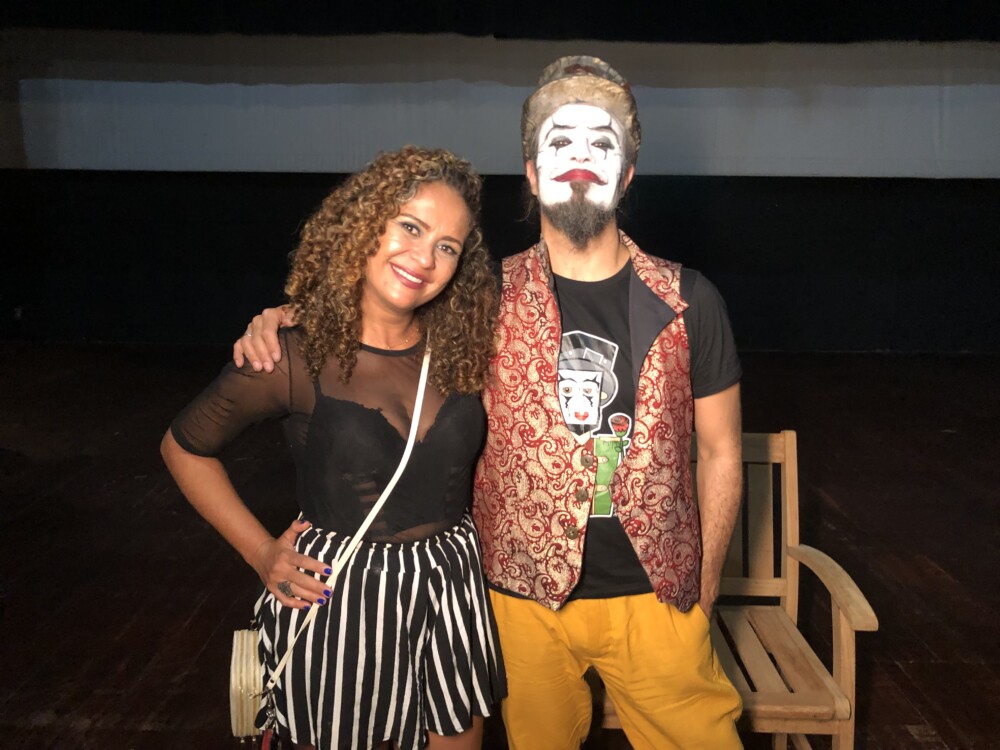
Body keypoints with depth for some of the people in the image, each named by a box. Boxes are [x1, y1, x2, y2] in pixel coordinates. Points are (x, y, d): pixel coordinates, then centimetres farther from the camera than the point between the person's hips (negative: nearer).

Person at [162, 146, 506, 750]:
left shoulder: (461, 349, -4)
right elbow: (184, 447, 0)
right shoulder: (298, 357, -13)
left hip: (452, 590, 4)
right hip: (336, 598, -3)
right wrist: (261, 552, -4)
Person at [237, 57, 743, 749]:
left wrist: (704, 587, 4)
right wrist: (283, 318, -10)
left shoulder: (688, 302, -5)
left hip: (655, 597, 1)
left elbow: (720, 452, 3)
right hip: (524, 597, 0)